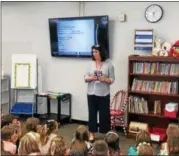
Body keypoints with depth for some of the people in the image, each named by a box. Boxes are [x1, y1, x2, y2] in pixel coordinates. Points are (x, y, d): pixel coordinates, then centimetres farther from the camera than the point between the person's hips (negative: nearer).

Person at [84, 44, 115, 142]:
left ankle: (105, 134, 19)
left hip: (104, 94, -2)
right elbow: (85, 78, 6)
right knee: (92, 113, 8)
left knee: (104, 114, 4)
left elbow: (112, 80, -4)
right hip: (91, 94, 3)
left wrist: (104, 79, -22)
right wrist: (90, 78, -15)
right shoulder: (90, 64, 4)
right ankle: (92, 133, 20)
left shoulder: (108, 64, -4)